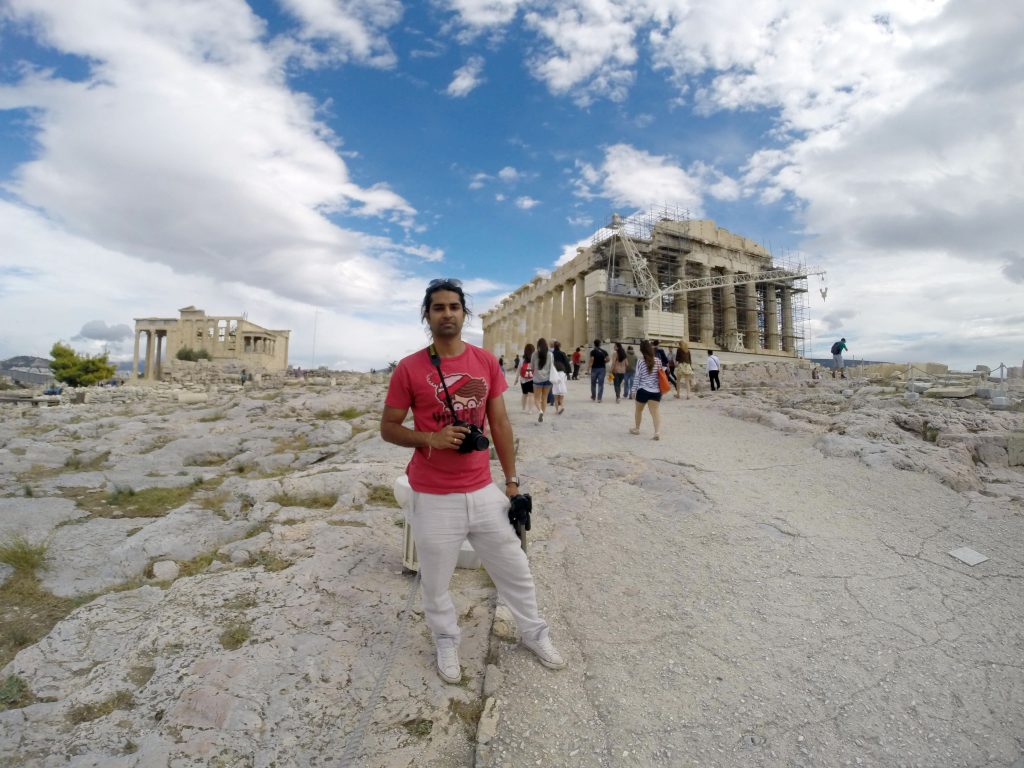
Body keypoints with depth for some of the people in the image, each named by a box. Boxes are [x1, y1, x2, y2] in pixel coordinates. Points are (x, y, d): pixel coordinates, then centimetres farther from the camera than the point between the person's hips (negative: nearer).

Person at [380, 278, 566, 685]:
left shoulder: (487, 361, 0)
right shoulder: (409, 368, -9)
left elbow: (499, 423, 5)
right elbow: (388, 427, -1)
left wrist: (511, 480, 6)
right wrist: (429, 438, -20)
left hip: (483, 491, 3)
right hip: (433, 498, -2)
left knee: (516, 571, 17)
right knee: (435, 582, 16)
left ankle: (534, 633, 44)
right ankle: (446, 642, 45)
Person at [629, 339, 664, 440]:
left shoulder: (640, 361, -8)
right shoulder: (658, 360, 3)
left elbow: (637, 377, -7)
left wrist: (634, 390, 1)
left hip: (643, 390, -2)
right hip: (655, 391, 3)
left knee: (639, 410, 18)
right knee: (656, 411, -4)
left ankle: (637, 429, 33)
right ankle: (657, 432, -19)